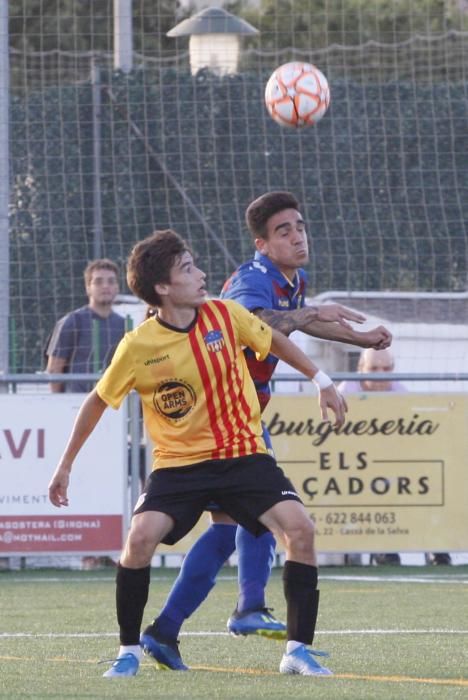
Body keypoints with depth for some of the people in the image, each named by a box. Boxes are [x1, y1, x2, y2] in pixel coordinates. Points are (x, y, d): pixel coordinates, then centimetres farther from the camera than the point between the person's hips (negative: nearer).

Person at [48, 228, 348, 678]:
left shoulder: (225, 315, -7)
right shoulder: (137, 346, -12)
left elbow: (275, 342, 14)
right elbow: (98, 402, 3)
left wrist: (321, 381, 16)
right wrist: (65, 465, 7)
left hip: (243, 455, 2)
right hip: (179, 463, -2)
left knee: (299, 527, -19)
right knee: (140, 537, -25)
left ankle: (299, 650, -9)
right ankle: (129, 651, -4)